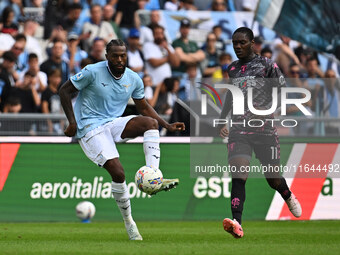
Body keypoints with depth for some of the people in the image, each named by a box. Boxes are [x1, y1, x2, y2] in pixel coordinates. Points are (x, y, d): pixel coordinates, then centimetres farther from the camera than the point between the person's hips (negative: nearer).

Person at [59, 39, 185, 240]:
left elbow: (144, 107, 16)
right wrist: (72, 121, -12)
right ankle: (128, 222, -4)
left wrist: (167, 125, 5)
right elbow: (64, 91, -4)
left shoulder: (134, 79, 4)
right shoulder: (93, 72, -11)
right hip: (90, 127, -5)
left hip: (114, 123, 5)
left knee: (151, 122, -22)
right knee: (118, 173, -21)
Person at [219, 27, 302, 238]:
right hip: (239, 130, 2)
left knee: (273, 179, 9)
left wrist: (267, 110, -17)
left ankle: (289, 197, 46)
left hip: (265, 130, -2)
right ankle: (237, 224, -32)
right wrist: (222, 120, 21)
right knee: (239, 175, -19)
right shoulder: (232, 69, 14)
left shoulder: (267, 65, 0)